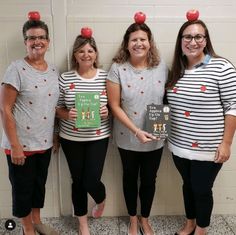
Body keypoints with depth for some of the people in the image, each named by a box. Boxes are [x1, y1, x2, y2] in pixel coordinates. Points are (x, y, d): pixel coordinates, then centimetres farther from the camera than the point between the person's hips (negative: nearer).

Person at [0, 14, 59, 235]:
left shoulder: (54, 70, 5)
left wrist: (55, 137, 11)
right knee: (22, 188, 11)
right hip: (21, 144, -5)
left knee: (39, 184, 21)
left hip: (45, 143, 6)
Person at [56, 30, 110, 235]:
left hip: (98, 137, -1)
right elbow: (58, 109, 2)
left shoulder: (105, 77, -3)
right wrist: (67, 115, -18)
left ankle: (101, 200, 36)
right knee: (78, 181, 11)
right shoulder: (65, 79, -3)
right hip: (71, 138, 1)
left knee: (91, 181, -3)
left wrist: (107, 112, -16)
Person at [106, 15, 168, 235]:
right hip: (128, 138, -1)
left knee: (149, 180, 16)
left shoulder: (161, 67, -5)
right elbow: (115, 106, -13)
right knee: (130, 178, 18)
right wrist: (136, 131, -20)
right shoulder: (117, 69, -12)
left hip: (155, 139, 2)